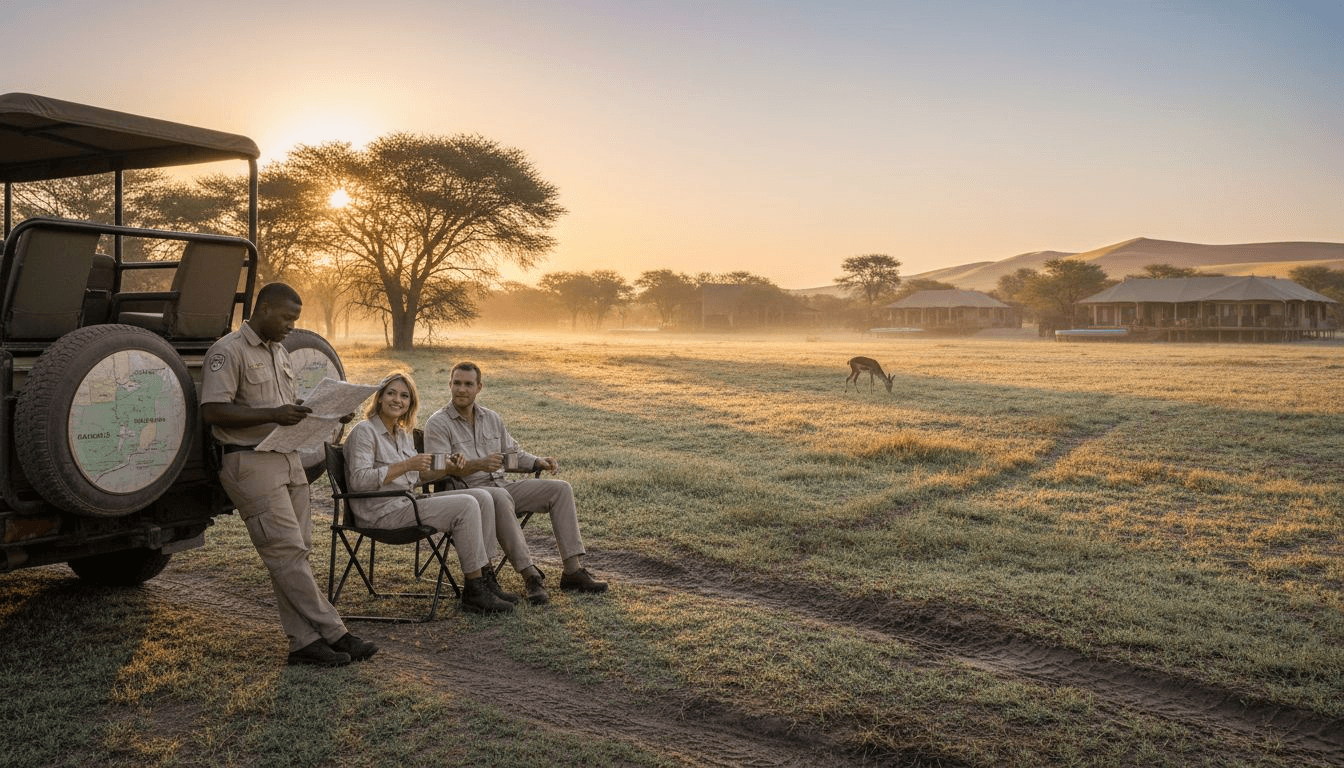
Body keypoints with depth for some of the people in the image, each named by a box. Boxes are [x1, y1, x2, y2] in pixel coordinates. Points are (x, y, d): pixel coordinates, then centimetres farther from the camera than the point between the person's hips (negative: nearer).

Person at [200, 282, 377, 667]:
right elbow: (212, 411, -17)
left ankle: (305, 641, 9)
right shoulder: (228, 351, -8)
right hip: (250, 463, -9)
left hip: (289, 460, 9)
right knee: (287, 551, -8)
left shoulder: (279, 353, 19)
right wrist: (272, 415, -23)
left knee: (295, 552, 6)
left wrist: (303, 413, 6)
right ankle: (333, 634, -6)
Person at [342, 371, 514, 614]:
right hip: (381, 511, -9)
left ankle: (485, 580, -4)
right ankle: (474, 591, -17)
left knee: (483, 498, -4)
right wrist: (406, 465, -23)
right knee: (466, 506, -23)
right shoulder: (364, 432, -8)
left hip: (407, 503, 9)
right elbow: (359, 480, -20)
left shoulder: (403, 434, 17)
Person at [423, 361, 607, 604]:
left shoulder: (492, 418, 17)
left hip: (501, 486, 7)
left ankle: (573, 570, -16)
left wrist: (538, 461, 4)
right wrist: (479, 464, -30)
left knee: (560, 489, -10)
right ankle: (530, 576, -39)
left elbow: (513, 453, 25)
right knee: (501, 498, -41)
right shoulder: (437, 424, -3)